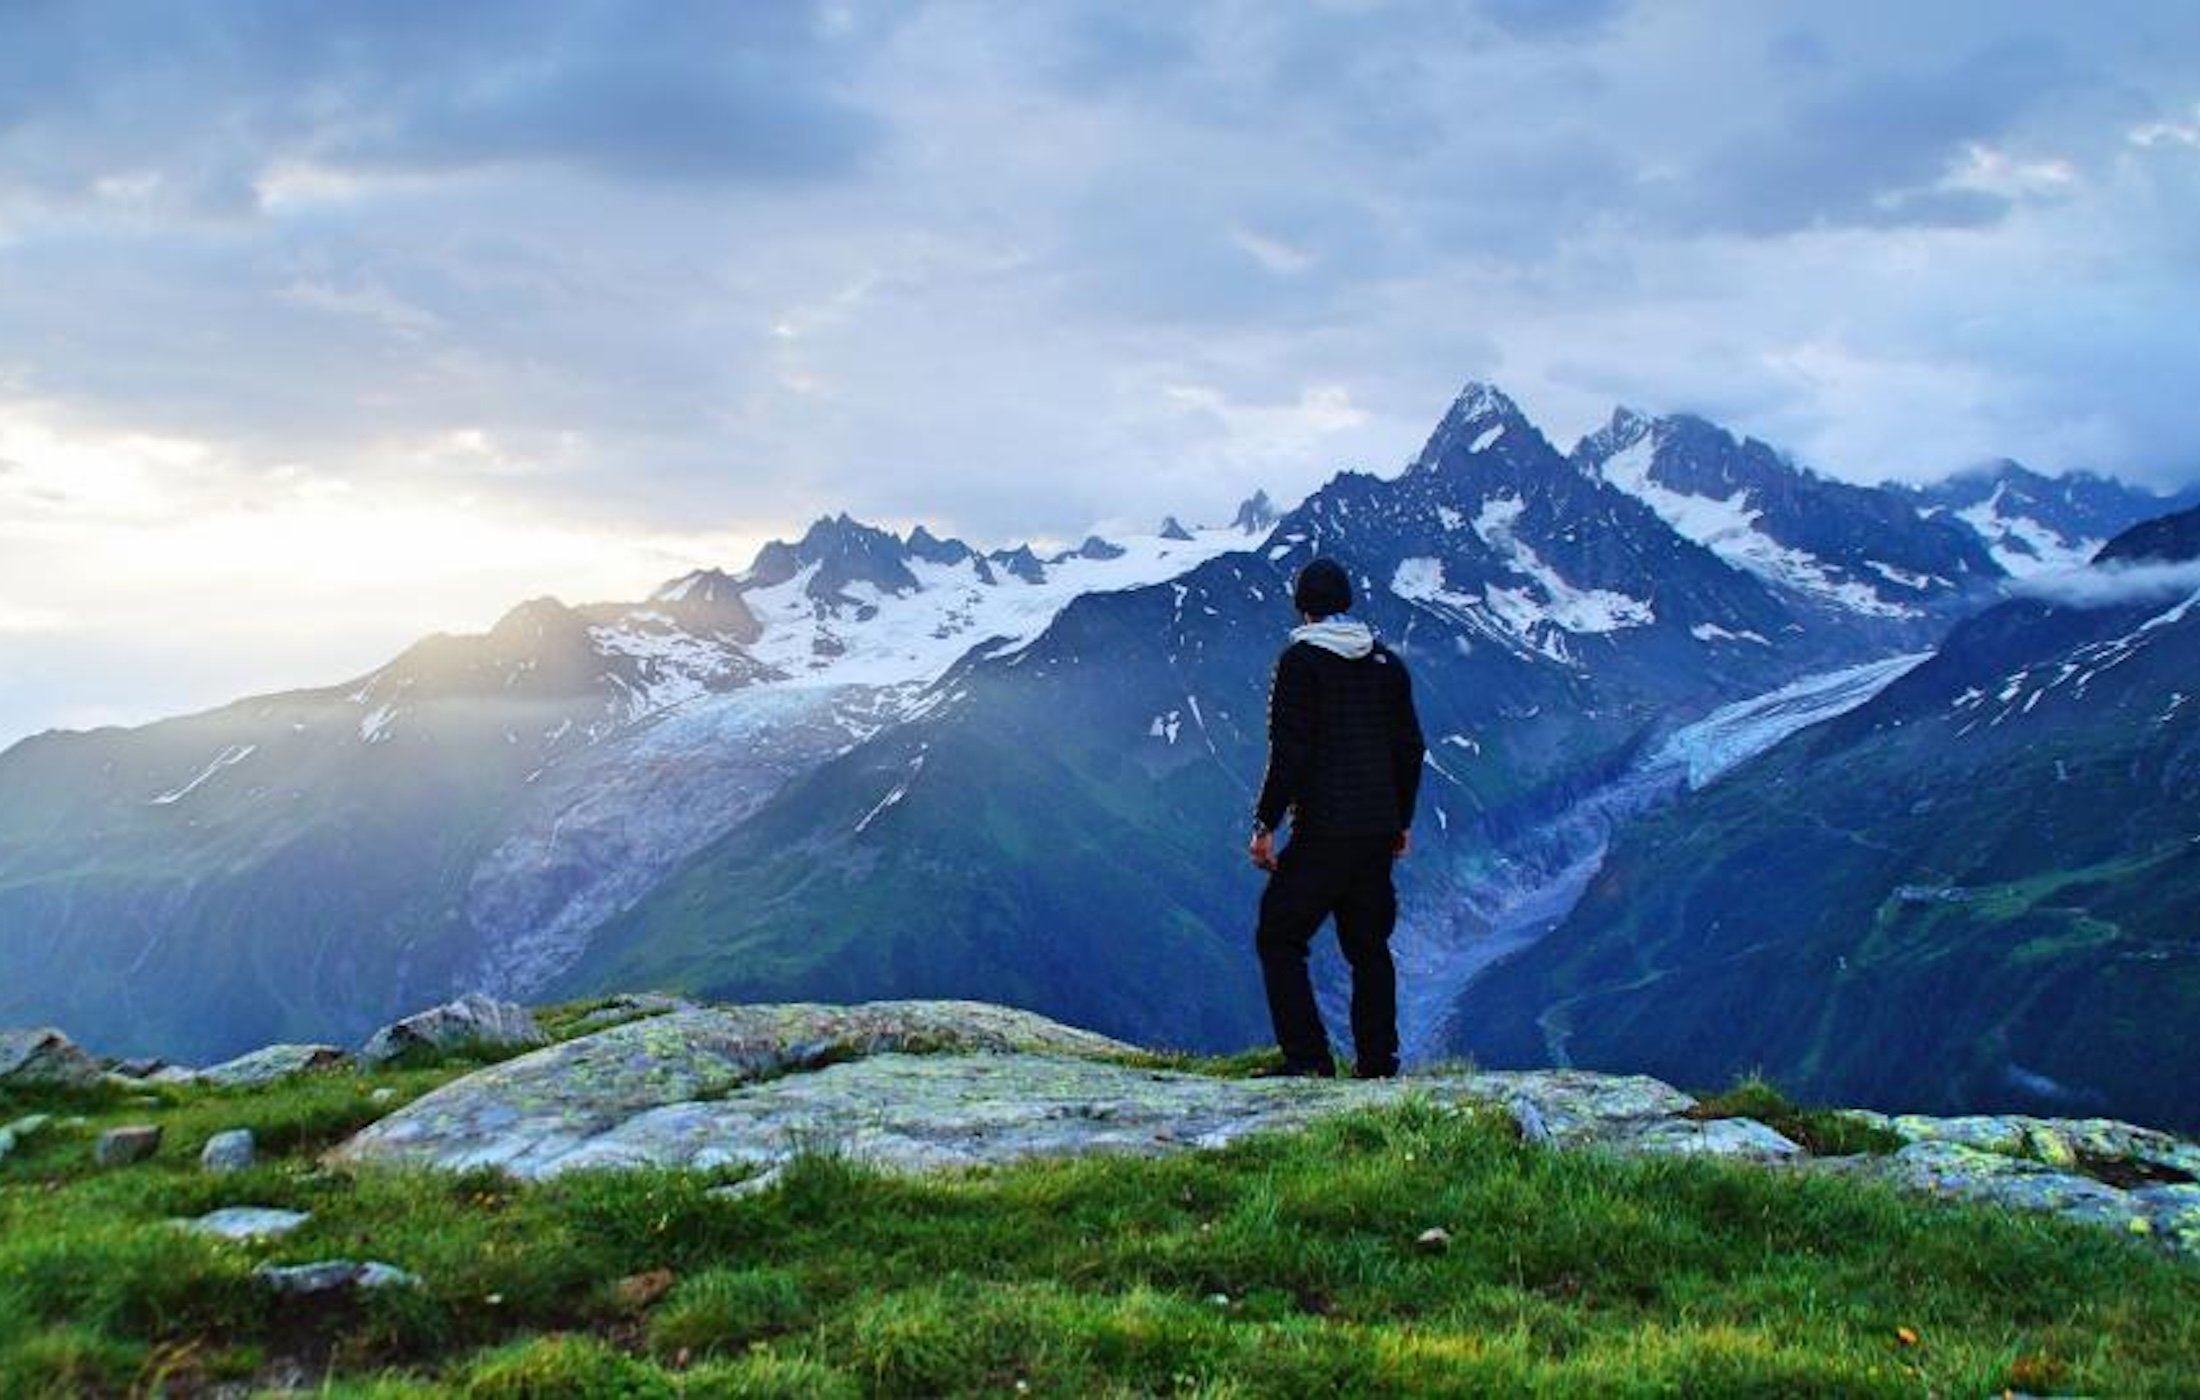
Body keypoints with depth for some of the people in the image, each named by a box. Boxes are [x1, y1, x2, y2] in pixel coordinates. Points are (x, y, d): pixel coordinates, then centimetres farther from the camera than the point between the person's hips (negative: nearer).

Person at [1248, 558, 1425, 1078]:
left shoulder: (1300, 660, -8)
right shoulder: (1387, 662, 11)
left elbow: (1290, 752, -15)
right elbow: (1409, 748, 15)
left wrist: (1266, 824, -10)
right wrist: (1402, 820, 24)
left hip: (1322, 833, -6)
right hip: (1379, 831, 6)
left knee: (1279, 939, 1)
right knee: (1369, 944, 15)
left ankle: (1308, 1059, -8)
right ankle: (1378, 1063, 15)